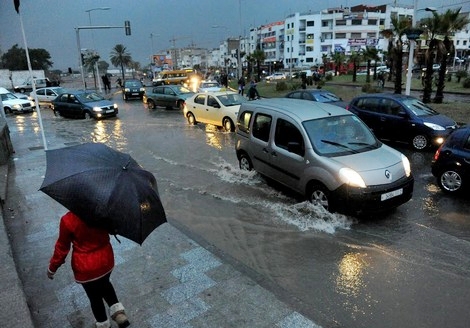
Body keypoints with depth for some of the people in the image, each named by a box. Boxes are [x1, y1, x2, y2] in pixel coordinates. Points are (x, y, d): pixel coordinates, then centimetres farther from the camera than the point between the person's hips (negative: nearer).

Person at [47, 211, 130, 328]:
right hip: (106, 259, 3)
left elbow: (62, 247, -10)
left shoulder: (67, 220, -24)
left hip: (86, 267, -3)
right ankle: (118, 312, 20)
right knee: (104, 284, 33)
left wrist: (52, 268, 6)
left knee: (95, 297, 21)